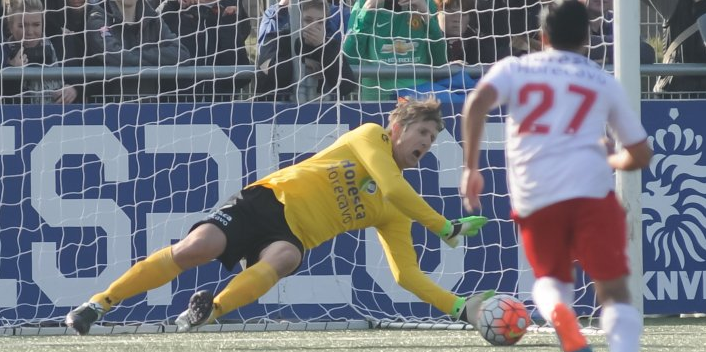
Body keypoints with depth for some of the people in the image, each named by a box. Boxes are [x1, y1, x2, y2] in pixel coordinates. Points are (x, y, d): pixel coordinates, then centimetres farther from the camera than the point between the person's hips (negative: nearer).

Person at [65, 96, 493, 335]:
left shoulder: (394, 216, 13)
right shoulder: (372, 137, -1)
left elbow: (408, 275, 10)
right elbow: (393, 188, -18)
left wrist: (460, 307, -1)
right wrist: (447, 227, -15)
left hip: (293, 236, 4)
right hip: (270, 199, -4)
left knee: (283, 259, -34)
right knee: (197, 247, -25)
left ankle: (210, 311, -53)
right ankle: (98, 305, -16)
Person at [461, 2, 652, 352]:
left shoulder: (515, 68, 16)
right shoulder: (604, 83, 19)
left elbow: (477, 102, -4)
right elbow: (640, 155, 22)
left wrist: (470, 167, -1)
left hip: (533, 197, 1)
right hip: (591, 191, -1)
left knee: (551, 279, 22)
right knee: (614, 291, 1)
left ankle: (557, 311, -14)